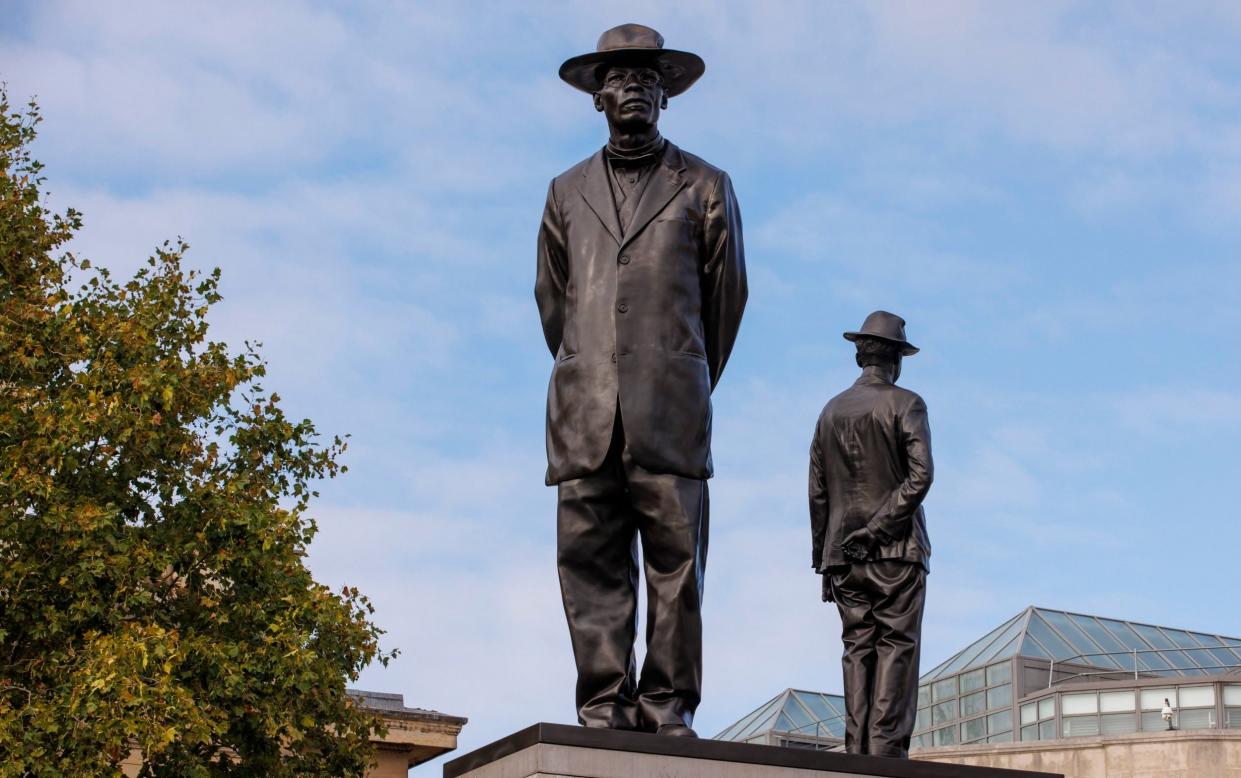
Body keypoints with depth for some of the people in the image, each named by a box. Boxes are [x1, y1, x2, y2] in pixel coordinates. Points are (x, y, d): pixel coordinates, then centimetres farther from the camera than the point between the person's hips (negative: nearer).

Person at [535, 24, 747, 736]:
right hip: (584, 411, 2)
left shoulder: (704, 187, 12)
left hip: (671, 410, -2)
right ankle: (605, 706, -2)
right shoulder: (568, 192, 18)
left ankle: (669, 708, -3)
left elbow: (727, 297, 17)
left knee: (676, 558, -6)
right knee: (590, 558, -4)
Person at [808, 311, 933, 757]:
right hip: (897, 550, -4)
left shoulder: (831, 411, 13)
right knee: (896, 648, -6)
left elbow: (817, 493, 12)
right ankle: (887, 749, -14)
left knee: (857, 649, 3)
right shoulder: (905, 404, -1)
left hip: (843, 553, 4)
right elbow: (920, 474, -15)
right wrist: (879, 528, -13)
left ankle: (857, 752, -3)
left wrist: (822, 559, 15)